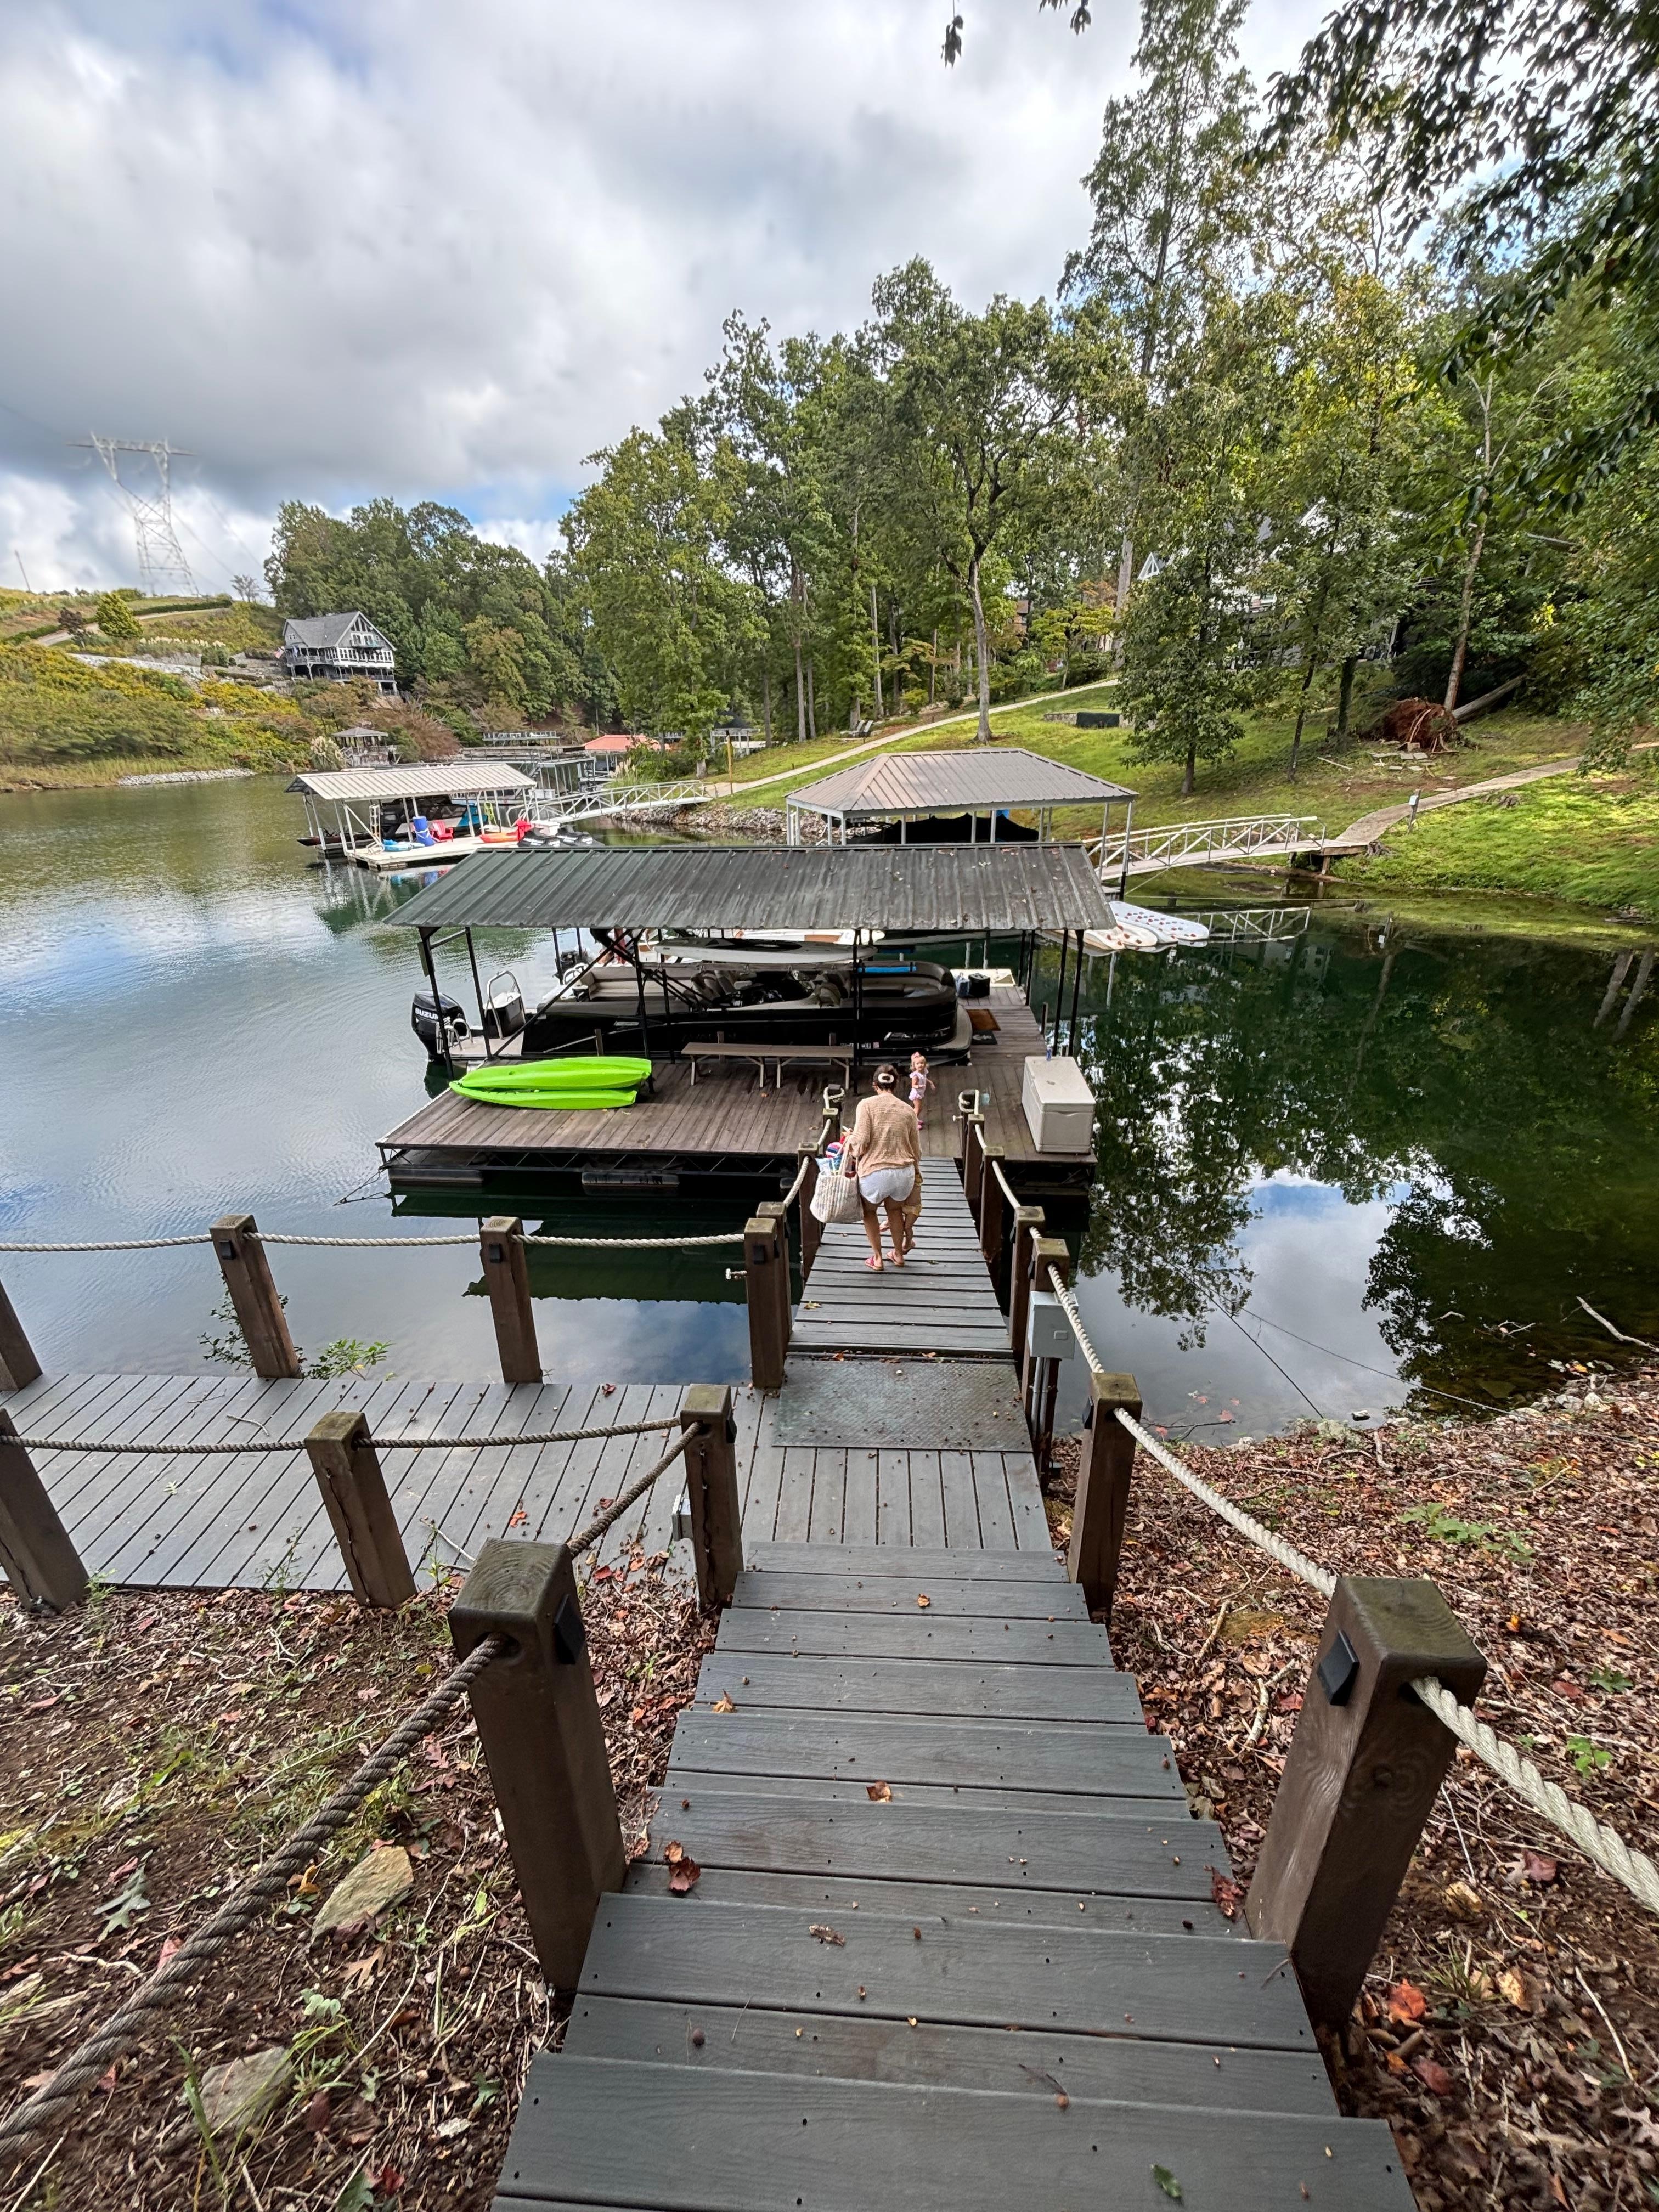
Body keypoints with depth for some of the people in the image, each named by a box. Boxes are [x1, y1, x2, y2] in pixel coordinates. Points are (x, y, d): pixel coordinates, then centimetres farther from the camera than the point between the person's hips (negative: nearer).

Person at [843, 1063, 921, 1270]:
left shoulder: (866, 1104, -4)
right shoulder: (907, 1110, 6)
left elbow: (861, 1140, -14)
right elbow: (916, 1150, 10)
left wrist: (851, 1154, 7)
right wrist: (915, 1173, 27)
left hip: (874, 1172, -3)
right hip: (904, 1174, 3)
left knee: (870, 1210, 26)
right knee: (895, 1209, 32)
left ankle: (877, 1258, 28)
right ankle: (898, 1254, 42)